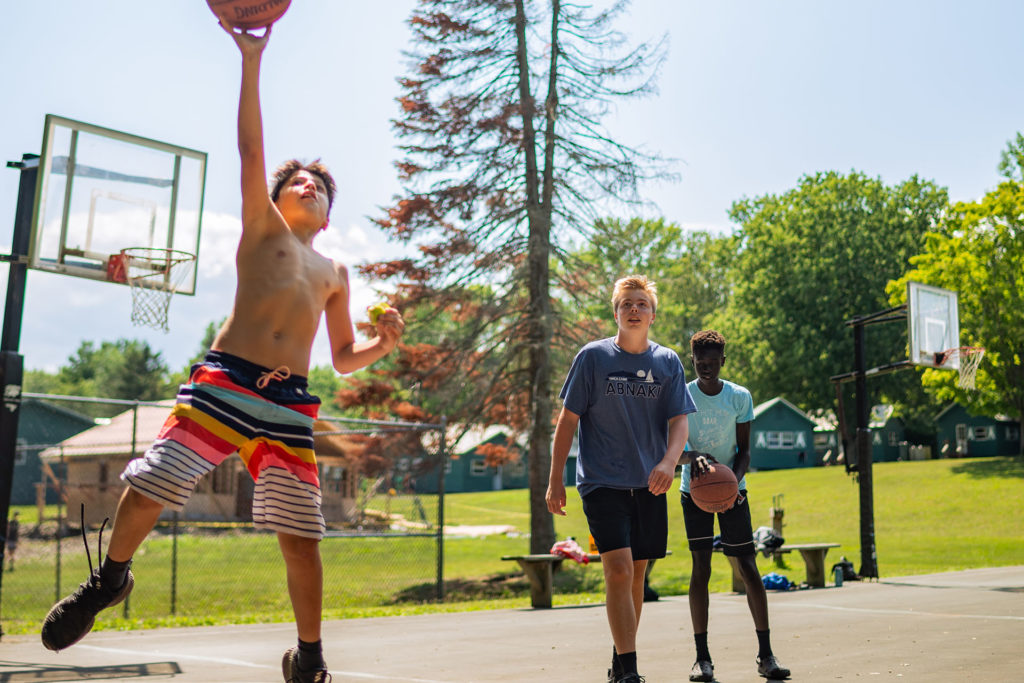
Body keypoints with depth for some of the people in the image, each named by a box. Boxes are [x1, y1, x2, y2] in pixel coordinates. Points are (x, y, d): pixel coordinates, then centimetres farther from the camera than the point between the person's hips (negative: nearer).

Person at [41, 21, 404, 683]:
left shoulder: (334, 273, 23)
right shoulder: (263, 227, 15)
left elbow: (344, 358, 22)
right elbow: (251, 150, 1)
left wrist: (384, 343, 1)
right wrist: (252, 61, -5)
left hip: (290, 403, 2)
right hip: (225, 381, -2)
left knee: (301, 536, -1)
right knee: (147, 490, -8)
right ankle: (111, 577, 24)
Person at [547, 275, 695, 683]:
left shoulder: (668, 362, 5)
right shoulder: (592, 357, -3)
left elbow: (679, 420, 0)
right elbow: (568, 420, 0)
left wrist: (669, 461, -21)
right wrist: (555, 480, -3)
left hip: (649, 485, 4)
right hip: (602, 482, -3)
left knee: (635, 575, 12)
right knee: (619, 570, -16)